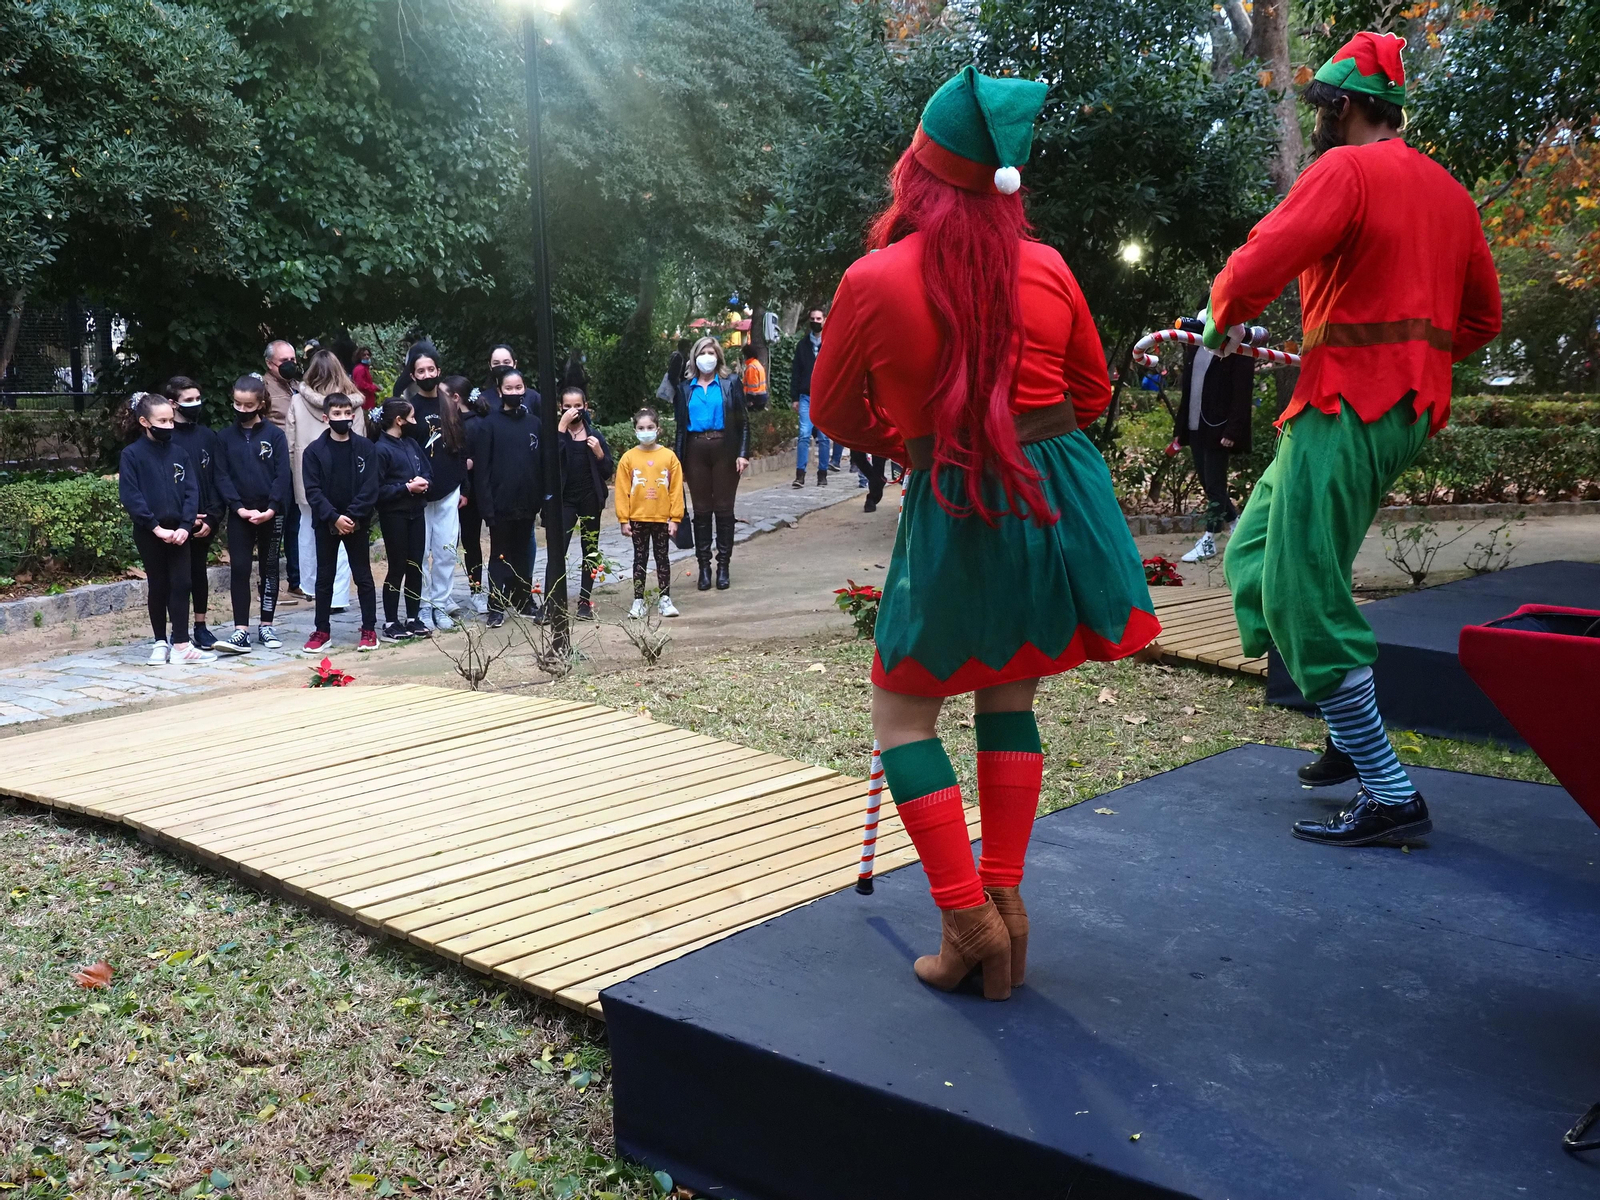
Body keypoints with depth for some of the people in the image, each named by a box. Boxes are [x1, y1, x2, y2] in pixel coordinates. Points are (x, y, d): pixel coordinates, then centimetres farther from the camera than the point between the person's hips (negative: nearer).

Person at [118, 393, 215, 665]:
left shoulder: (179, 453, 6)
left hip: (178, 531, 3)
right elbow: (130, 497, -11)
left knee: (181, 585, -2)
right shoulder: (132, 454, -5)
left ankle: (181, 645, 0)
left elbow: (191, 492, 2)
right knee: (158, 587, 7)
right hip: (149, 533, -2)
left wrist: (185, 526, -11)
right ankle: (161, 643, 18)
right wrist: (156, 527, -17)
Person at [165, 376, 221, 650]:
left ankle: (201, 626, 22)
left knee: (200, 572, 13)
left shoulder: (208, 435, 6)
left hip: (204, 521, 3)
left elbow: (216, 480, 4)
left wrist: (211, 516, -5)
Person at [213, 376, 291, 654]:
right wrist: (240, 508, -12)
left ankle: (266, 626, 18)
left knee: (269, 568, 9)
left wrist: (271, 509, -16)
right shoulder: (224, 437, 4)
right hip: (239, 514, 1)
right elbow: (222, 477, -1)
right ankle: (241, 631, -3)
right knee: (239, 569, -3)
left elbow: (282, 475, -6)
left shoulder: (275, 435, -1)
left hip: (271, 514, -1)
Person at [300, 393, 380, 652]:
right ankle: (322, 630, 17)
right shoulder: (314, 451, -2)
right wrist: (334, 517, -18)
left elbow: (370, 488, -7)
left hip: (356, 523, 0)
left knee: (363, 576, 5)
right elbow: (313, 491, -7)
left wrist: (352, 516, -16)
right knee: (324, 577, 9)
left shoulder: (366, 448, -2)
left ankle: (369, 629, 12)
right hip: (325, 523, 0)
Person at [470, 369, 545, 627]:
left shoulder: (534, 423, 6)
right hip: (500, 505, -3)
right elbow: (481, 469, -8)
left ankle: (523, 601, 24)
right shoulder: (489, 425, -4)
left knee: (523, 553, 13)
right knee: (500, 555, 4)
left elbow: (542, 464, 8)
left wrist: (541, 499, 2)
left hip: (527, 504, 3)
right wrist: (486, 505, -14)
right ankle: (496, 608, 10)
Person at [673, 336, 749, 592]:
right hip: (696, 450, 2)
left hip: (724, 449, -2)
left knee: (724, 508, 2)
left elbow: (742, 422, 2)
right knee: (701, 510, 5)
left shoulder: (729, 385, 4)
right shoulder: (685, 388, 10)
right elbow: (680, 426, 12)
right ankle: (704, 566, 11)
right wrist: (679, 461, 7)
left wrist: (743, 453, -8)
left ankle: (723, 566, 9)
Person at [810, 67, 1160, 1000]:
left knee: (903, 710, 11)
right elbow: (1093, 392, 13)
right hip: (1061, 493, 4)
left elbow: (834, 412, 5)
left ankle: (969, 921, 4)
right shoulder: (1047, 269, 0)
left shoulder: (874, 282, -8)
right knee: (1008, 698, 19)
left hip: (956, 511, -4)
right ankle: (1007, 906, 18)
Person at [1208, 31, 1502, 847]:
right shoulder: (1448, 190, 18)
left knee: (1303, 596, -7)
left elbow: (1263, 258, -19)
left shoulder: (1346, 169, -8)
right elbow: (1483, 316, 22)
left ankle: (1390, 795, -7)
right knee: (1256, 551, 17)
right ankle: (1352, 732, 17)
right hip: (1411, 408, 9)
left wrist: (1224, 318, 0)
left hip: (1348, 407, -9)